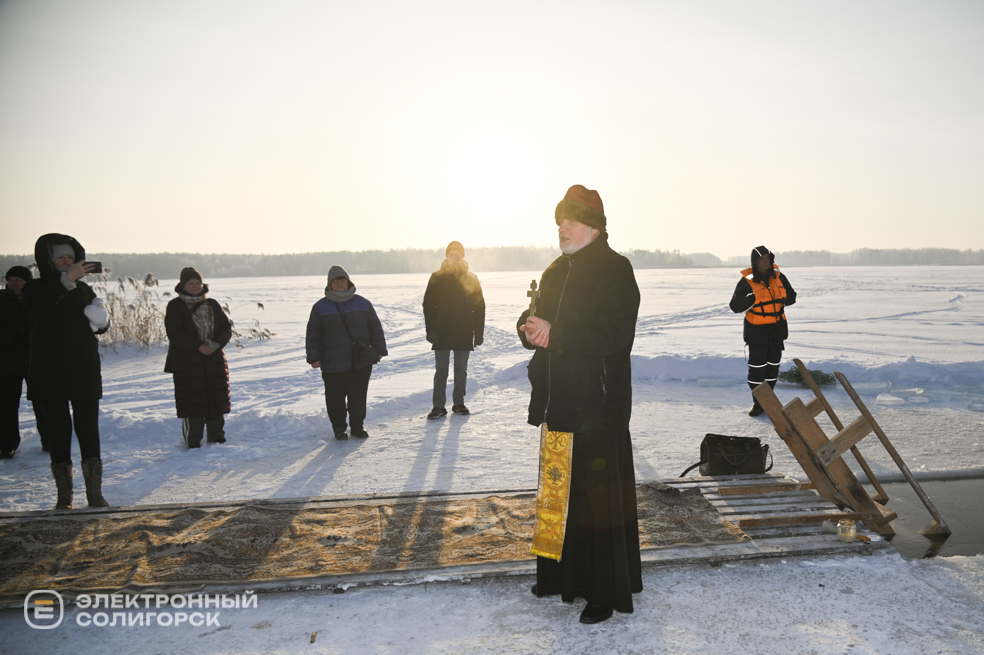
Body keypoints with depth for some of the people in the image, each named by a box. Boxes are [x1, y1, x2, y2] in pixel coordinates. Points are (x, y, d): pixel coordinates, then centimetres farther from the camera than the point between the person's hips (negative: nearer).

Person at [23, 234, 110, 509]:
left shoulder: (83, 289, 12)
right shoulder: (36, 288, 0)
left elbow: (100, 324, 20)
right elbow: (39, 303, -25)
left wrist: (101, 322, -5)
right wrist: (67, 279, -40)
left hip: (85, 372, 3)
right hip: (49, 374, -3)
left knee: (89, 431, 0)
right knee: (58, 432, 1)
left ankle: (95, 493, 4)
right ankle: (64, 496, 9)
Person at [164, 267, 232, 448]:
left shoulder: (212, 305, 11)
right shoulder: (175, 307, -1)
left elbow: (226, 329, 7)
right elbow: (175, 334, -11)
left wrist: (215, 345, -11)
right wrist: (198, 346, -18)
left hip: (214, 360, 4)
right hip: (187, 363, -4)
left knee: (217, 399, 7)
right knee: (192, 401, -4)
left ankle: (217, 437, 20)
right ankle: (192, 441, 6)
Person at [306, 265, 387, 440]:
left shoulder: (363, 303, 7)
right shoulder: (320, 307, 3)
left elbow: (375, 328, 10)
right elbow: (313, 334, 3)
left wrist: (379, 350, 5)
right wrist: (314, 357, -4)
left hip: (361, 362, 1)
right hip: (333, 364, -1)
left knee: (358, 396, 7)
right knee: (336, 397, 4)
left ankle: (358, 426, 23)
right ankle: (338, 428, 21)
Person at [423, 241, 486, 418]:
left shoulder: (471, 278, 6)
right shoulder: (437, 278, 2)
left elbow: (479, 307, 6)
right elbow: (428, 305, 0)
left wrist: (479, 332, 1)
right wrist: (431, 330, -8)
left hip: (464, 332, 2)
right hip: (442, 332, -1)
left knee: (461, 370, 9)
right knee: (441, 371, 0)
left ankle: (459, 403, 20)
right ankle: (439, 406, 5)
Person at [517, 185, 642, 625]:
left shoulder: (614, 271, -9)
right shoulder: (556, 272, 16)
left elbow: (615, 333, -20)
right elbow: (536, 318, 18)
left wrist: (554, 334, -19)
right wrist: (531, 330, -7)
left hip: (599, 405, -8)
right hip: (558, 402, 8)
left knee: (598, 495, -1)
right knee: (560, 490, 15)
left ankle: (607, 591, 12)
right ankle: (562, 575, 31)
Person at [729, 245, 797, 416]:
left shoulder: (778, 277, 3)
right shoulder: (747, 281, -10)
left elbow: (791, 296, 13)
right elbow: (735, 306, -12)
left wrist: (780, 299, -8)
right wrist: (754, 298, -24)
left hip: (777, 329, 5)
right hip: (757, 330, -4)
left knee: (773, 366, 12)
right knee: (756, 367, -4)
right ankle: (757, 403, 9)